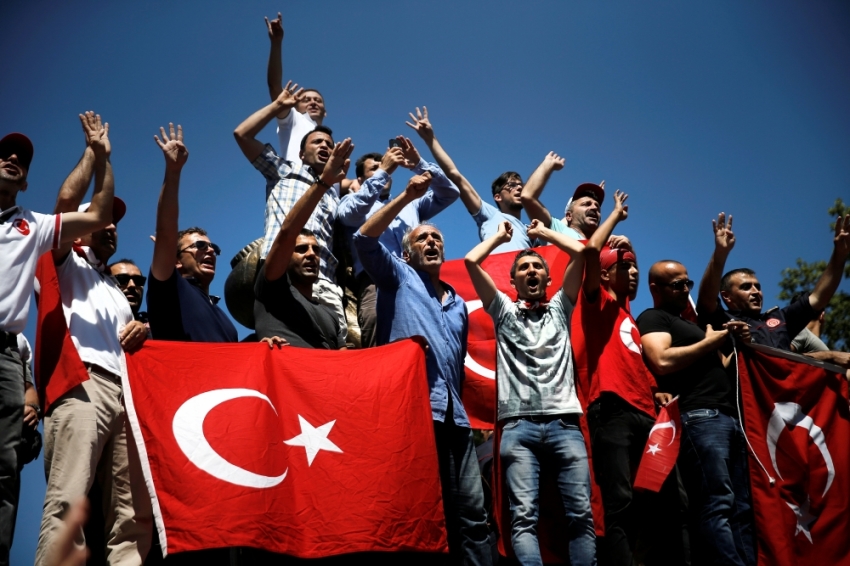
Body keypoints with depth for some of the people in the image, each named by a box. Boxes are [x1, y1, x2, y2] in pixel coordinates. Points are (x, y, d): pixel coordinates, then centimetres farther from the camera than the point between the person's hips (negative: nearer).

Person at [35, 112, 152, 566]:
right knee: (66, 502, -21)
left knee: (133, 515, -3)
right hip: (81, 385, -7)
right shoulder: (67, 264, 18)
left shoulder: (117, 291, 37)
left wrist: (138, 336, 11)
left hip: (124, 392, 7)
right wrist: (97, 153, 13)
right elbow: (68, 200, 4)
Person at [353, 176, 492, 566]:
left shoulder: (458, 304, 27)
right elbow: (365, 239, -6)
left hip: (454, 415, 6)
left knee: (471, 510, 2)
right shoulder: (399, 277, 11)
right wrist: (407, 196, -11)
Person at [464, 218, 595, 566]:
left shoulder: (560, 308, 22)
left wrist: (544, 233, 25)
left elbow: (582, 252, 13)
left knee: (581, 514, -7)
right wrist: (501, 235, 25)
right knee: (524, 516, -15)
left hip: (564, 422, 1)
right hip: (518, 425, -1)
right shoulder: (504, 311, 19)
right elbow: (472, 261, 9)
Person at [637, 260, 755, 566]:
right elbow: (663, 362, -16)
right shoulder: (652, 318, 3)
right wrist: (710, 342, -6)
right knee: (718, 504, -18)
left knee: (741, 507, 3)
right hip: (698, 417, -9)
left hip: (728, 417, 9)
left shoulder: (689, 323, 30)